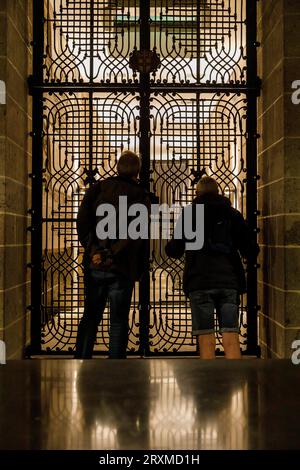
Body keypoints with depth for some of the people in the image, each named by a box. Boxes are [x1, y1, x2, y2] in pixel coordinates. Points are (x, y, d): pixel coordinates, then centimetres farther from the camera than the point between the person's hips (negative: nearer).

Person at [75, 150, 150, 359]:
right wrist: (113, 255, -14)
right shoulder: (141, 196, 0)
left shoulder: (98, 188, 6)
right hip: (122, 267, -2)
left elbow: (82, 223, -6)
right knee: (119, 321, 6)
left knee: (90, 317, 14)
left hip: (94, 265, 2)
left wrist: (93, 251, -10)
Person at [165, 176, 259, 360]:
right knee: (231, 338, 1)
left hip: (200, 282, -1)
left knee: (206, 339, 1)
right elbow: (251, 250, 9)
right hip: (229, 281, 2)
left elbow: (175, 251, 5)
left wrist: (170, 246, 27)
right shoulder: (232, 214, 11)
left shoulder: (189, 214, 6)